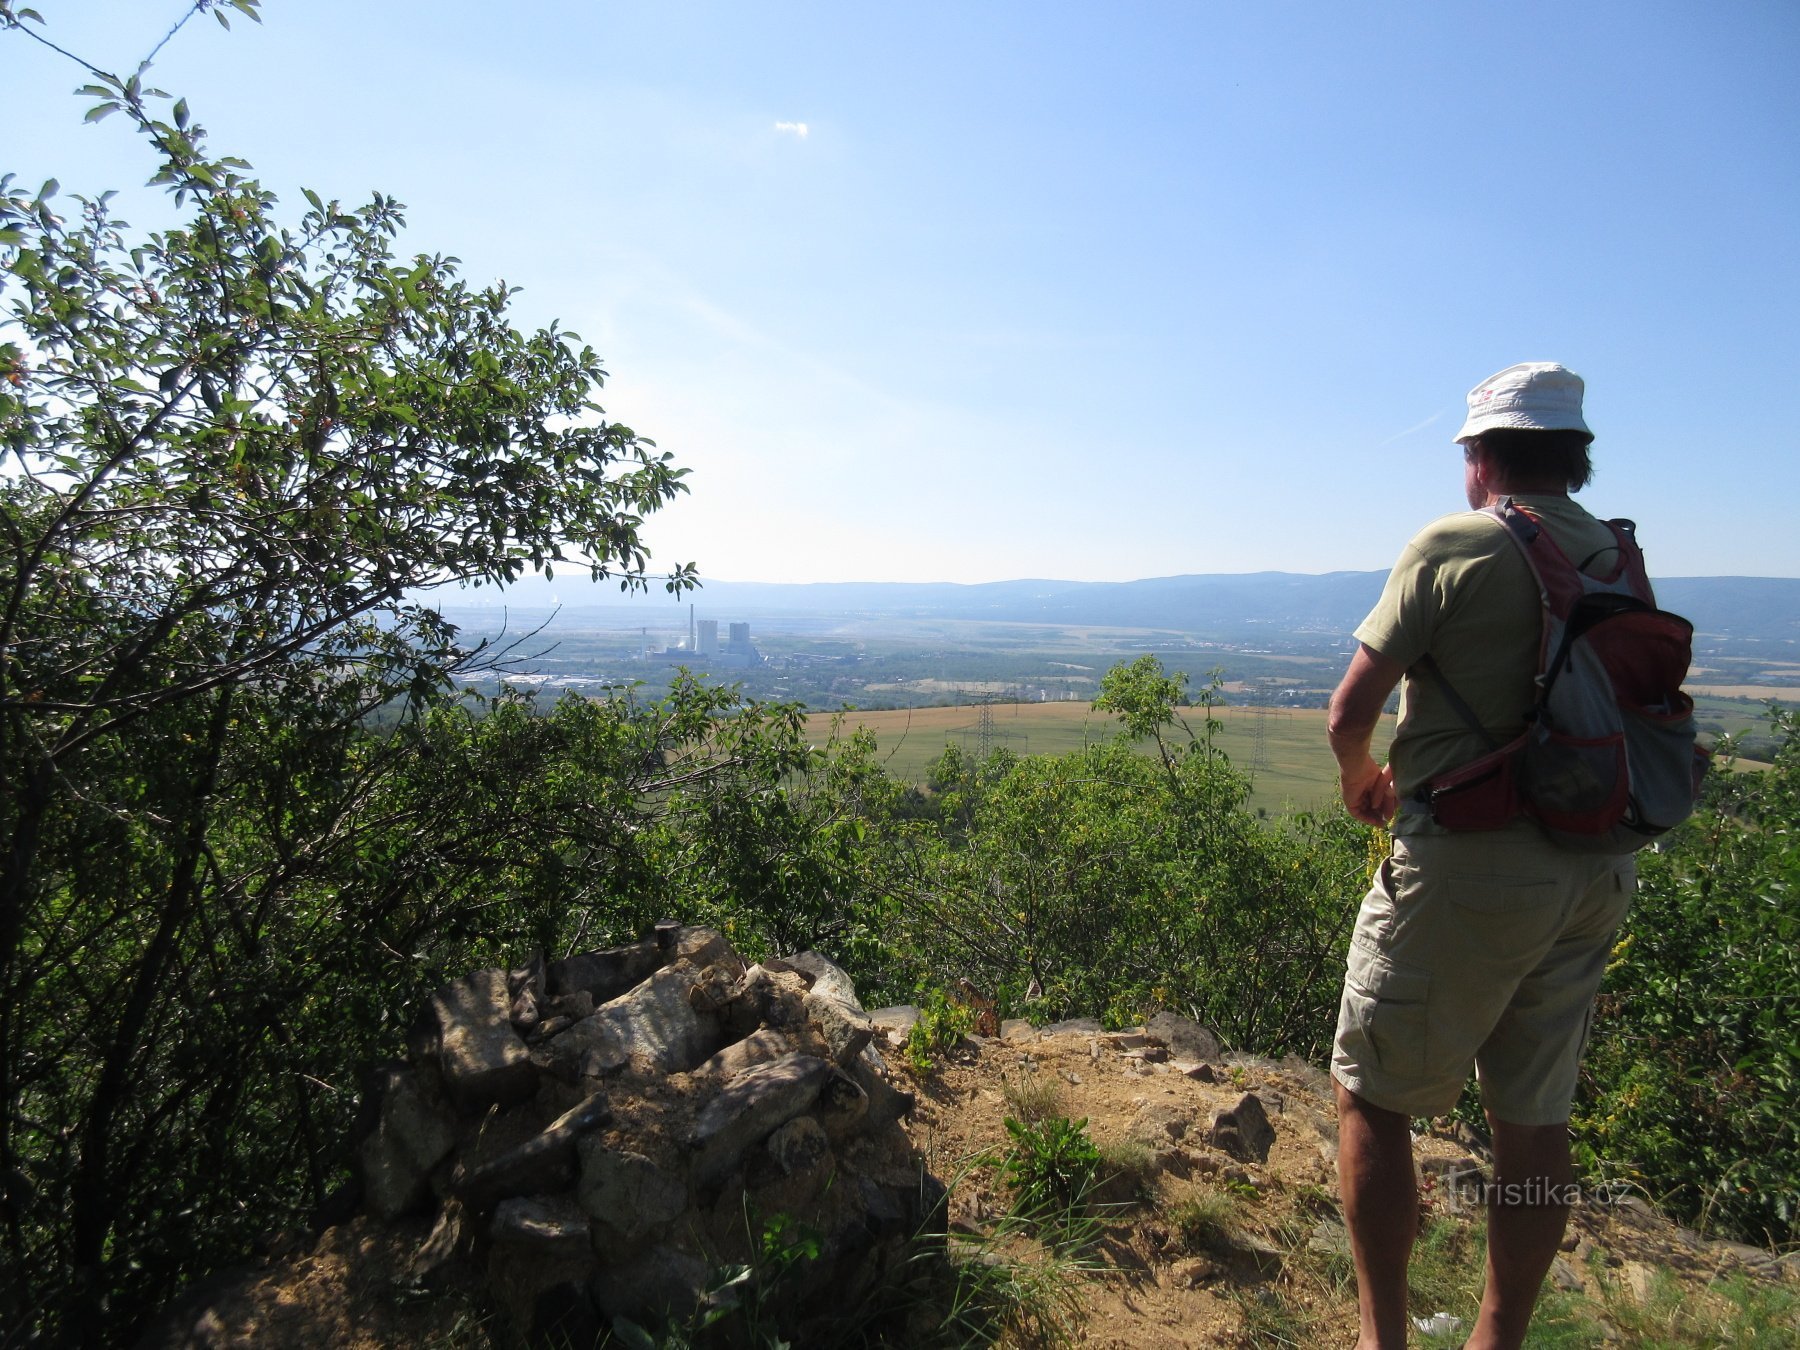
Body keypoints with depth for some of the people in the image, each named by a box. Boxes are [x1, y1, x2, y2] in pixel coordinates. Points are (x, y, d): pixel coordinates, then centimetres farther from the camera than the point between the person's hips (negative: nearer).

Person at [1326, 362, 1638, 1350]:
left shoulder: (1452, 549, -12)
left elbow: (1350, 714, -13)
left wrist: (1362, 783, 10)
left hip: (1466, 871, -7)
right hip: (1590, 874, 7)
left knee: (1372, 1100, 8)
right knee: (1534, 1119, 16)